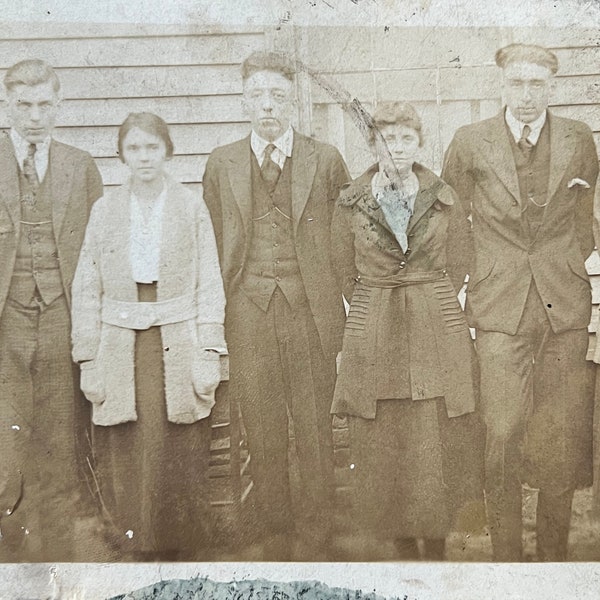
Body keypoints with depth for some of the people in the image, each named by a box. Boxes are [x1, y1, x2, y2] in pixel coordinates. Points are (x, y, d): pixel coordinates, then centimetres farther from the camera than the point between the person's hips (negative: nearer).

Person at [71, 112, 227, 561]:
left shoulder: (192, 207, 4)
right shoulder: (105, 210, 8)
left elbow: (209, 285, 2)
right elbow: (87, 290, 8)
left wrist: (209, 353, -5)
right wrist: (88, 360, 2)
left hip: (179, 350, -1)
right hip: (122, 351, 1)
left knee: (180, 465, 1)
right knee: (125, 464, 2)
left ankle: (185, 553, 16)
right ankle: (134, 552, 17)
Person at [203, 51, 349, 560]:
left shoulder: (325, 160, 5)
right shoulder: (221, 163, 9)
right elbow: (214, 245, 11)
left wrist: (342, 301, 2)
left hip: (311, 308, -1)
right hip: (248, 312, 1)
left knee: (315, 428, 8)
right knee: (262, 432, 9)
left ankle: (318, 534, 26)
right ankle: (275, 534, 26)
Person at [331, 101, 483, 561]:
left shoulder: (444, 198, 3)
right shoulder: (351, 202, 2)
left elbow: (459, 263, 12)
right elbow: (346, 272, 10)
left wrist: (427, 302, 9)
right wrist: (379, 305, 9)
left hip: (438, 329, 0)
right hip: (372, 334, 0)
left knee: (438, 439, 3)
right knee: (381, 443, 4)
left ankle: (437, 542, 22)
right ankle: (402, 542, 22)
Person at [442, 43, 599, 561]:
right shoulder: (470, 142, 2)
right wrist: (472, 277, 9)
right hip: (499, 305, -2)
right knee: (502, 435, -6)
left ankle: (555, 553, 24)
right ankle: (506, 555, 12)